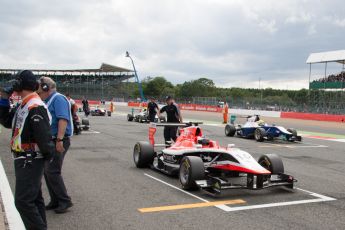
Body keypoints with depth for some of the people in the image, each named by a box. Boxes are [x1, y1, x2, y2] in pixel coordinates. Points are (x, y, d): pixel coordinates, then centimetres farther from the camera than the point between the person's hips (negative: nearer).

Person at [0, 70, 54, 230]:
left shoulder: (35, 107, -21)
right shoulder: (23, 106, 11)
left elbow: (43, 136, -24)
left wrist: (48, 155, -12)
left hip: (30, 161, -10)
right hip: (24, 160, 10)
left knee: (23, 200, -10)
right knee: (34, 197, 17)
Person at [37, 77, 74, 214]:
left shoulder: (58, 99, -12)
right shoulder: (48, 101, 19)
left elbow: (63, 120, -24)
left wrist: (59, 140, -30)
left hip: (58, 142, -10)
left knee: (52, 172, -10)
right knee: (47, 172, 12)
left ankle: (65, 201, 0)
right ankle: (55, 201, 21)